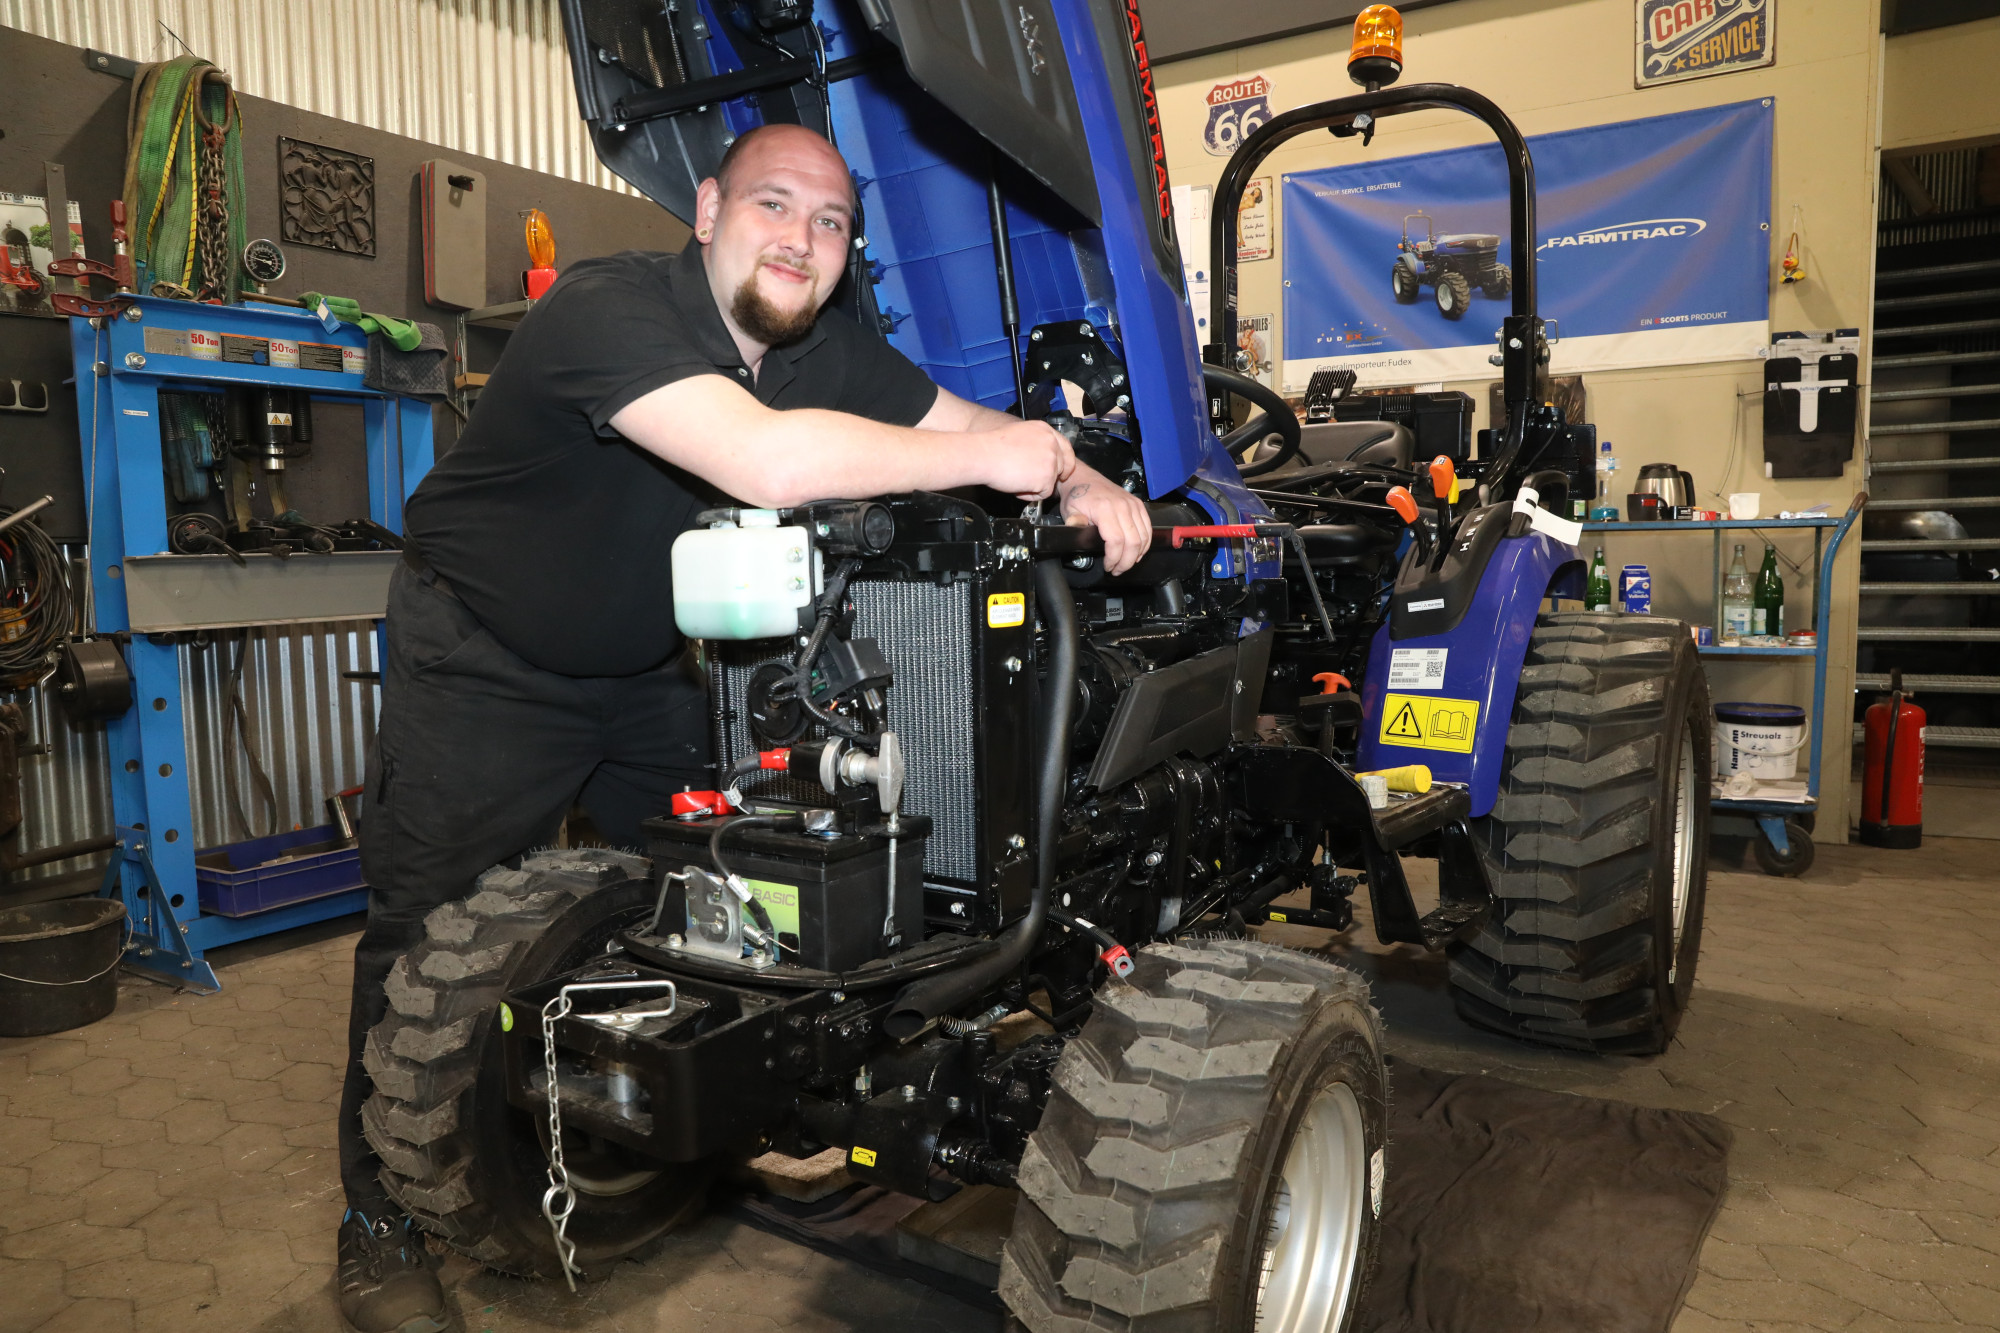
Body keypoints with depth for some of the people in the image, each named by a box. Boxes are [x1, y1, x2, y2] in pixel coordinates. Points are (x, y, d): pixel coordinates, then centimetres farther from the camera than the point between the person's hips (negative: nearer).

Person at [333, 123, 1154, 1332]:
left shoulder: (827, 352, -5)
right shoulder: (609, 308, -29)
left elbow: (972, 422, 0)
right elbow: (767, 461, -45)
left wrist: (1083, 481, -22)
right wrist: (982, 457, -35)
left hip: (647, 664, 6)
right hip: (487, 662, -6)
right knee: (436, 927, -5)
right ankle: (381, 1224, 13)